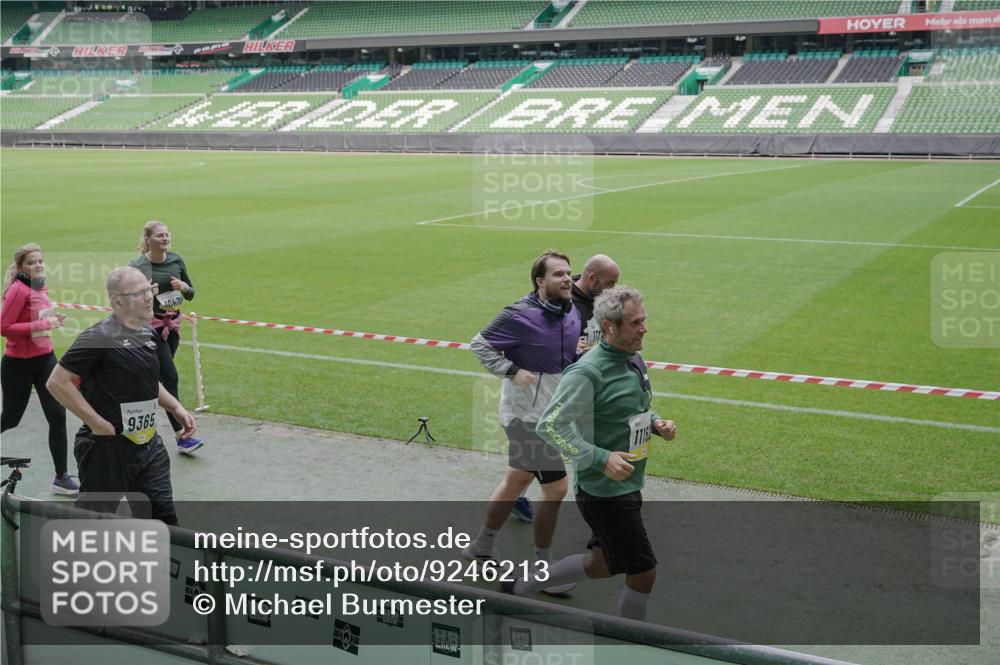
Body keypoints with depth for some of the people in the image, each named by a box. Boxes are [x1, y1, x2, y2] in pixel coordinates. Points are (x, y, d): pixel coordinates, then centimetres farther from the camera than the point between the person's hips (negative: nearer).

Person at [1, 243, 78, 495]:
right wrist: (41, 325, -24)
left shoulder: (41, 287, 5)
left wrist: (52, 321, 1)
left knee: (58, 416, 2)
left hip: (45, 359, 6)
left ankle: (61, 477, 9)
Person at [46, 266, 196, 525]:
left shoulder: (147, 332, 8)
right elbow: (58, 382, -20)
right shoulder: (100, 337, -18)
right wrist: (98, 423, -20)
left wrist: (175, 407, 11)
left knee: (164, 518, 12)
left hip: (149, 444, 8)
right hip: (108, 448, -8)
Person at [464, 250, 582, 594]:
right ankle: (542, 567, 12)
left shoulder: (572, 313, 4)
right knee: (556, 487, -5)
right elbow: (480, 343, -10)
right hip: (528, 414, -8)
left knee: (518, 478, 21)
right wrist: (512, 371, -20)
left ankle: (483, 543, 39)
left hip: (552, 412, 9)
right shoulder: (521, 315, -19)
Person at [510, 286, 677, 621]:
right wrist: (601, 459, -28)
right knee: (643, 572, -2)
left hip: (627, 485, 9)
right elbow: (550, 425, -23)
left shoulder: (634, 360, 6)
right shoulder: (587, 372, -22)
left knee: (601, 564, 21)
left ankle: (520, 585, 36)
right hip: (604, 490, -9)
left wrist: (655, 423, 2)